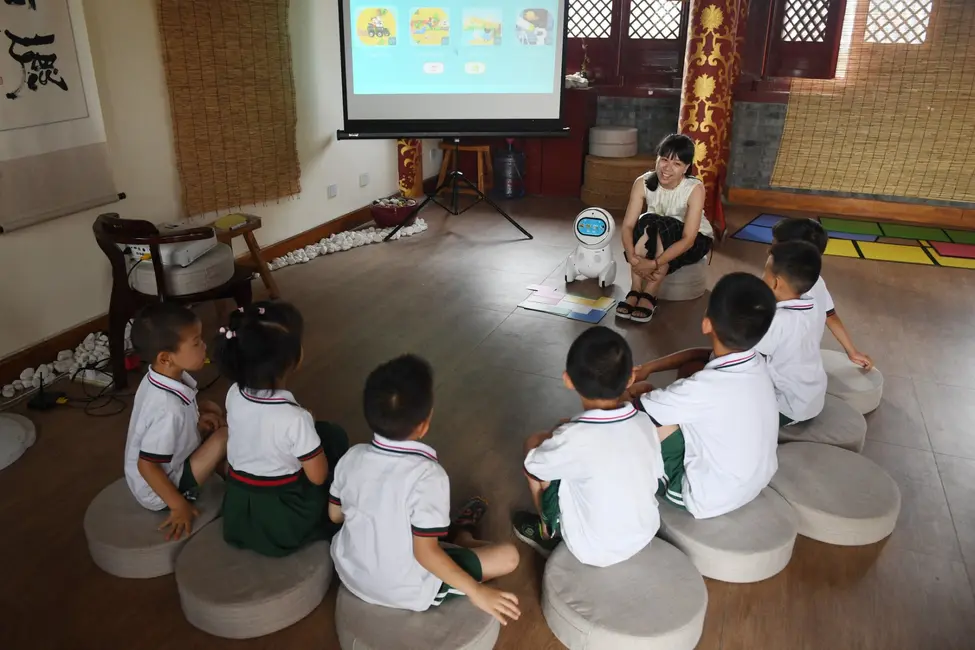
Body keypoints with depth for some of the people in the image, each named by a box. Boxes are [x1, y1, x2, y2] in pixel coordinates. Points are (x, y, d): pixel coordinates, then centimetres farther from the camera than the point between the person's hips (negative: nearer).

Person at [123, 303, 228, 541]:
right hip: (156, 491, -8)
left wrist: (199, 415, -5)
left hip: (170, 460, 9)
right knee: (225, 435, -19)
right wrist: (179, 506, -22)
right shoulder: (169, 411, -37)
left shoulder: (167, 377, -11)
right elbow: (146, 466, -30)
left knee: (213, 411, 9)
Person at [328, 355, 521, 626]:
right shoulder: (428, 475, -29)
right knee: (508, 555, 3)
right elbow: (425, 552, -26)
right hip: (408, 593, -6)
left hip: (351, 573, 6)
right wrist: (477, 591, -15)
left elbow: (335, 514, 3)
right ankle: (458, 537, 25)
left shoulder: (352, 458, -12)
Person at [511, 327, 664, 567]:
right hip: (646, 533, 5)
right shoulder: (644, 422, -15)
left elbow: (531, 465, -13)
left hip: (598, 551, -5)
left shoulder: (575, 439, -32)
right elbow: (657, 473, 3)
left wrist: (555, 435, 5)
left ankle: (550, 535, 26)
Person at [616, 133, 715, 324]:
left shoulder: (695, 188, -28)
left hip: (695, 241, -2)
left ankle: (649, 296, -29)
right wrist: (633, 258, -40)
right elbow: (628, 225, -23)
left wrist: (654, 263, -43)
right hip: (658, 235, 3)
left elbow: (688, 239, -33)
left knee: (660, 226, -34)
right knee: (645, 222, -32)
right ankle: (635, 292, -28)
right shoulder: (643, 183, -19)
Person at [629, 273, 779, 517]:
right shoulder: (754, 360, -13)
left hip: (709, 498, -7)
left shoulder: (702, 389, -35)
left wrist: (634, 389, 3)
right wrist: (649, 368, 6)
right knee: (690, 367, 6)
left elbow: (634, 405, -20)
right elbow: (702, 355, 9)